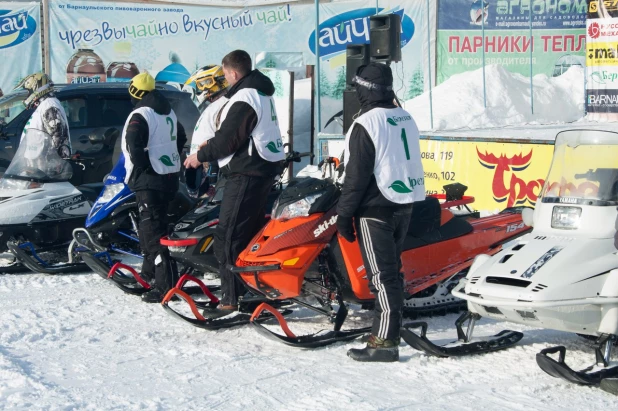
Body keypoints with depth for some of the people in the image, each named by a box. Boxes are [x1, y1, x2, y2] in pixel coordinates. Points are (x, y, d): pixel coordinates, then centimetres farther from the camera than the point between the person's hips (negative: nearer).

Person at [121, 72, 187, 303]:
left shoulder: (140, 115, -14)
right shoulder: (169, 113, 13)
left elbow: (134, 145, -26)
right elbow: (181, 139, 22)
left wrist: (143, 167, -13)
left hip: (149, 181, -9)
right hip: (170, 178, 9)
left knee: (153, 232, -10)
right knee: (151, 227, 22)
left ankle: (165, 284, -16)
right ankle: (150, 274, 34)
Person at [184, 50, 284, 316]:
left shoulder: (244, 99, -17)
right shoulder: (261, 92, 16)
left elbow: (228, 139, -19)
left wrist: (200, 156, -4)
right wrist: (210, 149, 15)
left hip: (246, 174, -11)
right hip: (265, 167, 11)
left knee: (227, 238, -9)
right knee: (252, 232, 17)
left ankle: (231, 299, -9)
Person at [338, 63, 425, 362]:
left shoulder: (365, 125, -14)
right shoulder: (406, 119, 10)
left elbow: (357, 175, -16)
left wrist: (344, 214, -9)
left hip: (375, 209, -8)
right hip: (405, 205, 8)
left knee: (381, 275, -8)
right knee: (392, 269, 18)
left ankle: (385, 341, -9)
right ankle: (391, 325, 27)